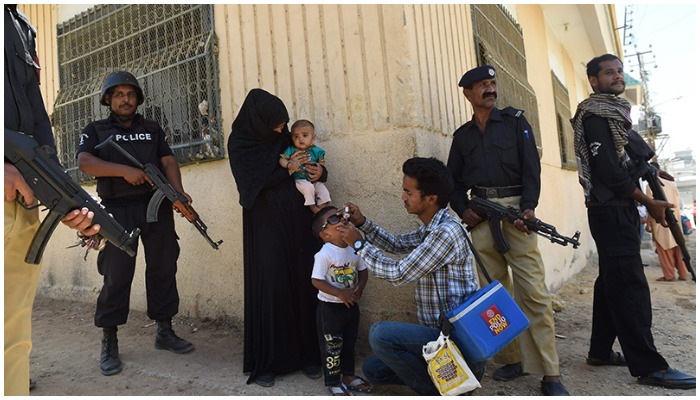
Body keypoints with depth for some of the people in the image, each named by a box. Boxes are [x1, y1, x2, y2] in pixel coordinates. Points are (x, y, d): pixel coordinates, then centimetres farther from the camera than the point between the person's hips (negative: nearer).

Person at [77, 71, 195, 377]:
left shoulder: (153, 129, 18)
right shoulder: (95, 130, 11)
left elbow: (168, 161, 6)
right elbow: (84, 162, -6)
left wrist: (179, 192, -12)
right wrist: (125, 171, -19)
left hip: (157, 207, 3)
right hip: (118, 210, -2)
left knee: (163, 269, 5)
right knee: (116, 274, -3)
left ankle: (165, 332, 18)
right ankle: (109, 344, 10)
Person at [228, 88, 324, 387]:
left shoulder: (286, 137, 10)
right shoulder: (240, 144, -2)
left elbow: (310, 166, 18)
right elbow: (252, 185, -11)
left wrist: (319, 171, -5)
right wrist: (288, 169, -11)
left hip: (298, 220, 4)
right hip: (266, 226, -4)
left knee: (304, 283, 4)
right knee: (269, 287, -2)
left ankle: (308, 354, 16)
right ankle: (266, 362, 12)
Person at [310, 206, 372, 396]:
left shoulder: (354, 248, -3)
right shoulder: (324, 254, -22)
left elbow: (363, 271, 7)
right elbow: (316, 280, -23)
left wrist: (360, 287, -12)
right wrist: (340, 293, -25)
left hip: (351, 305, 6)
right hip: (329, 308, -6)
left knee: (349, 343, 21)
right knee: (332, 346, 8)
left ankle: (348, 375, 40)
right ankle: (333, 382, 26)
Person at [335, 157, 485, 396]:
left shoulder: (447, 231, -23)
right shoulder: (431, 229, 7)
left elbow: (398, 274, -21)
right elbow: (397, 245, 22)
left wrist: (358, 243, -10)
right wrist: (362, 223, 8)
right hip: (441, 332, 9)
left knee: (380, 334, -25)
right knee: (373, 369, 11)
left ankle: (444, 392, -4)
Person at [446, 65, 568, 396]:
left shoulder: (515, 121, 10)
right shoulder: (462, 136, 17)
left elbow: (531, 167, 1)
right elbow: (454, 180, 17)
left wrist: (528, 207, -13)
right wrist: (463, 210, -1)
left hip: (515, 209, -3)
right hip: (480, 216, 3)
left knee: (533, 292, -8)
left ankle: (549, 374, -1)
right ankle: (513, 359, 17)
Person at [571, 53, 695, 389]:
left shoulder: (615, 113, 21)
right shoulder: (594, 115, -9)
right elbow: (609, 170, -17)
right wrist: (649, 203, -12)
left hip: (621, 210, 10)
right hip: (611, 210, -10)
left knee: (612, 281, 11)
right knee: (630, 285, -9)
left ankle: (601, 351, 20)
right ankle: (648, 366, -4)